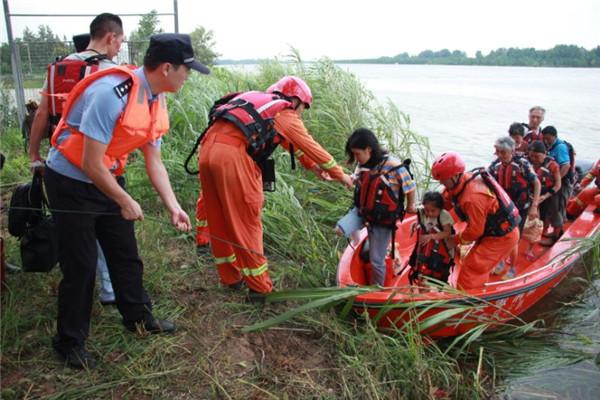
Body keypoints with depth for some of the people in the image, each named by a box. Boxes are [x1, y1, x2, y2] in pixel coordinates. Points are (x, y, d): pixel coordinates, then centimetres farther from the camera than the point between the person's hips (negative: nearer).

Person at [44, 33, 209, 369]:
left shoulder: (157, 102, -2)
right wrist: (126, 202, -16)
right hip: (70, 181, -8)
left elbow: (154, 162, 4)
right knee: (81, 265, 1)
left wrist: (174, 207, -4)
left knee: (126, 254, 14)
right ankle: (70, 341, 21)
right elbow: (91, 164, -27)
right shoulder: (112, 93, -29)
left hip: (108, 178, 8)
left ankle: (139, 317, 33)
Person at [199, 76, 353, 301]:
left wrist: (314, 168, 46)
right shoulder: (286, 115, 9)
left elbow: (291, 144, 39)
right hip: (232, 156, -8)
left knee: (219, 221, 16)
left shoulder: (264, 105, 30)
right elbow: (312, 148, 17)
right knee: (246, 224, 2)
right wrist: (341, 175, 30)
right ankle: (260, 289, 12)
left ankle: (230, 279, 30)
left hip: (207, 150, 8)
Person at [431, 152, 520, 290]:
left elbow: (474, 231, -24)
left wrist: (456, 240, -9)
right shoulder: (462, 181, -7)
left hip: (502, 237, -9)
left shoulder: (473, 198, -33)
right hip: (492, 232, 9)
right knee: (473, 263, 17)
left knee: (472, 267, -8)